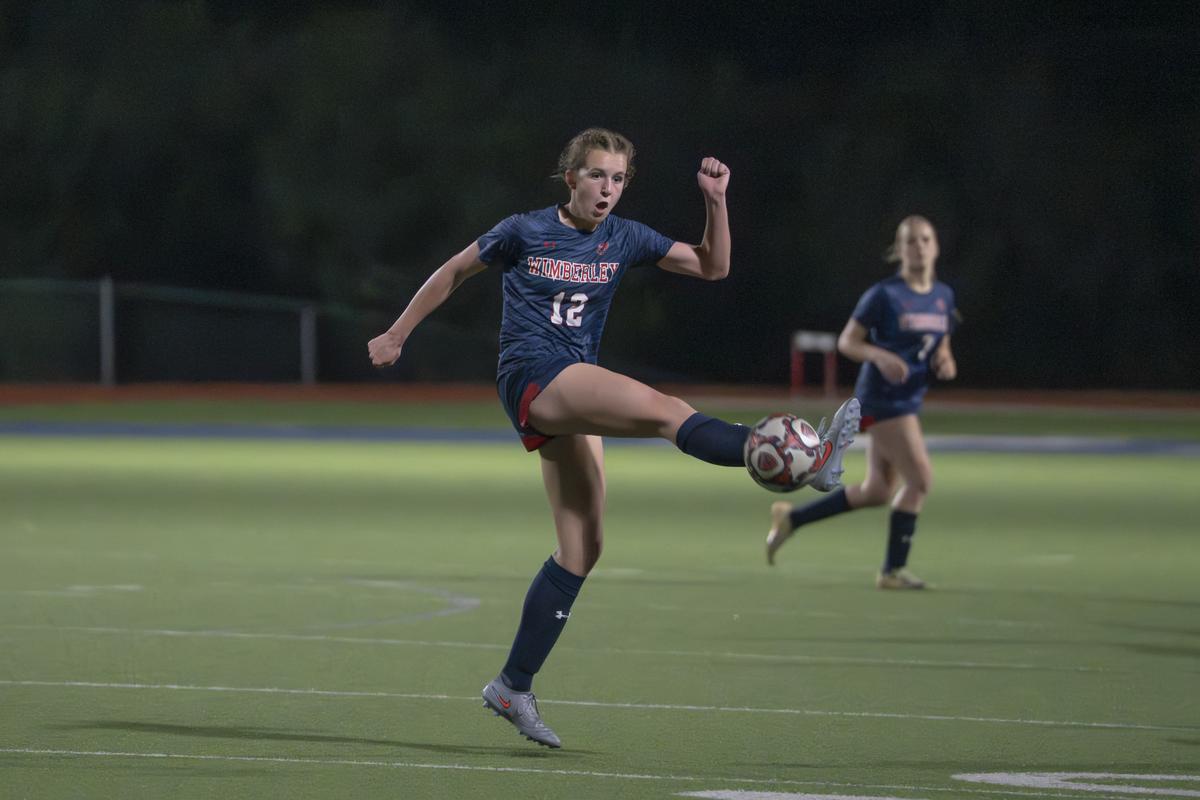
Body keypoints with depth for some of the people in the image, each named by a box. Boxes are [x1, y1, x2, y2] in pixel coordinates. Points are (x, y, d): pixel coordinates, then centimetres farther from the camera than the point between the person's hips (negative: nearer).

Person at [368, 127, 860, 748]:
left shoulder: (624, 239, 11)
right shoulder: (524, 232, 0)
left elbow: (712, 266, 12)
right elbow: (454, 273, 13)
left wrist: (716, 201, -3)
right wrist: (396, 335, 17)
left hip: (575, 397, 7)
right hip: (532, 377, -7)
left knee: (583, 548, 3)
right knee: (667, 411, -27)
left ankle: (513, 686, 9)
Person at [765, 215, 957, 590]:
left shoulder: (944, 296, 8)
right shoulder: (884, 295, -12)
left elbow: (941, 347, 18)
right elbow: (847, 341, -8)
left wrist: (945, 363, -5)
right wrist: (880, 356, -26)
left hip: (909, 400, 8)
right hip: (883, 399, -8)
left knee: (877, 491, 11)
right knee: (920, 479, -13)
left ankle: (791, 517, 25)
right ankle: (893, 569, -3)